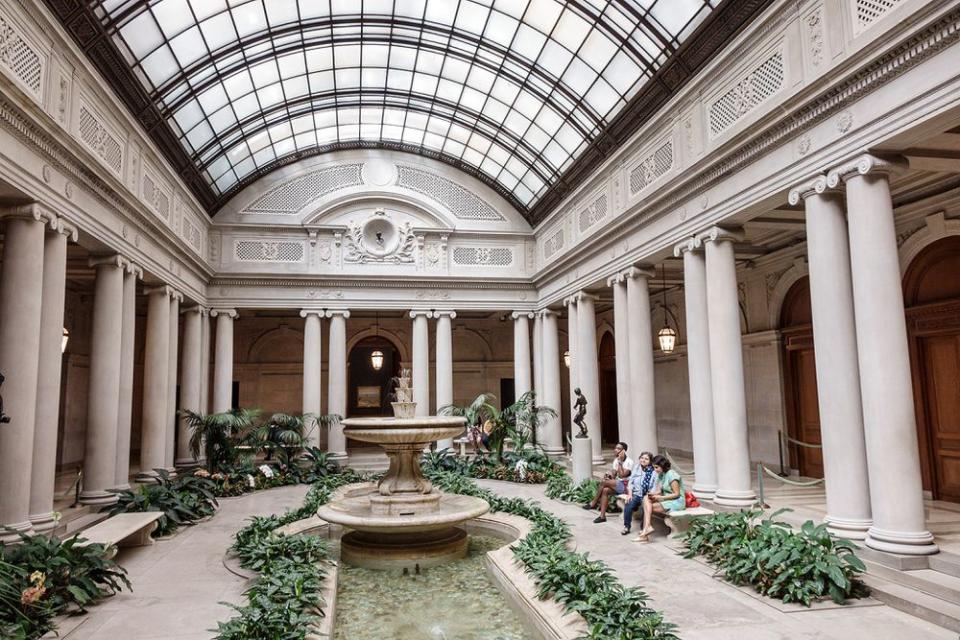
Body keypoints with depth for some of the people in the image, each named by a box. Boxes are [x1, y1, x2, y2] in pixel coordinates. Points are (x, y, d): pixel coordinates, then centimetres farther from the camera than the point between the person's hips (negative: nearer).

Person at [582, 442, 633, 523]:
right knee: (605, 490, -22)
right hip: (617, 484, 8)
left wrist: (620, 462, -22)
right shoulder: (616, 460, 11)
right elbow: (613, 474, 10)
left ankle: (593, 503, -8)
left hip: (626, 485, -8)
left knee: (604, 482, -24)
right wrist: (609, 475, -13)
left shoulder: (629, 461, -14)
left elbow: (622, 475, -23)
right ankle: (602, 516, -20)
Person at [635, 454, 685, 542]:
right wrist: (653, 494, -9)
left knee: (647, 507, -18)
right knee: (646, 498, -13)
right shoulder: (662, 475, 12)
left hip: (677, 502, -9)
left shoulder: (671, 475, -15)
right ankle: (647, 527, -22)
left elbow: (677, 494, -16)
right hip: (667, 501, 9)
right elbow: (661, 492, 12)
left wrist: (661, 498, -19)